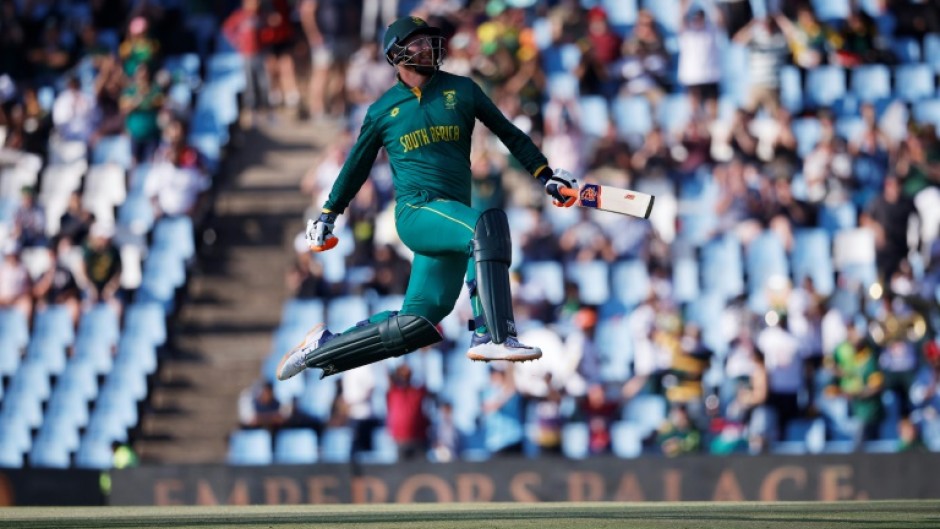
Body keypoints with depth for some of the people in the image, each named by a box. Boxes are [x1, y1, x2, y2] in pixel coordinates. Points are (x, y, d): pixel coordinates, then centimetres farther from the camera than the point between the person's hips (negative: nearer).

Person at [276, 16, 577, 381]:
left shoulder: (461, 90, 14)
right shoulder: (383, 110, 10)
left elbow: (510, 135, 20)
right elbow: (356, 166, 23)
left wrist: (546, 175, 12)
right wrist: (328, 215, 26)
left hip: (452, 215, 4)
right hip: (416, 211, -4)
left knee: (418, 326, -6)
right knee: (488, 224, -35)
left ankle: (321, 350, 11)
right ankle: (493, 337, -43)